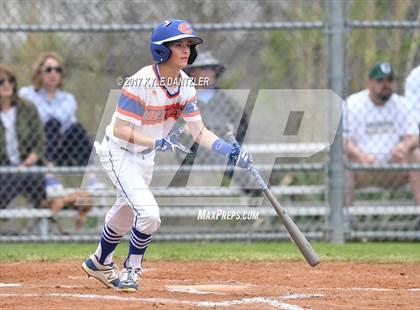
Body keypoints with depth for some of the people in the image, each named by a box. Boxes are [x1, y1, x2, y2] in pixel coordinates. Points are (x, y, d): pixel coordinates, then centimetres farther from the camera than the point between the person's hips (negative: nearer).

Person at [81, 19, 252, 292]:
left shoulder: (185, 85, -7)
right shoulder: (142, 83, -29)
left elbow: (199, 132, -6)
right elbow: (120, 130, -28)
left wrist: (230, 151, -19)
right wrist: (157, 143, -38)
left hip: (146, 156, 8)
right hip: (119, 154, -8)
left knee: (125, 215, 24)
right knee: (149, 213, -21)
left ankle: (99, 263, 48)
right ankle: (132, 269, 2)